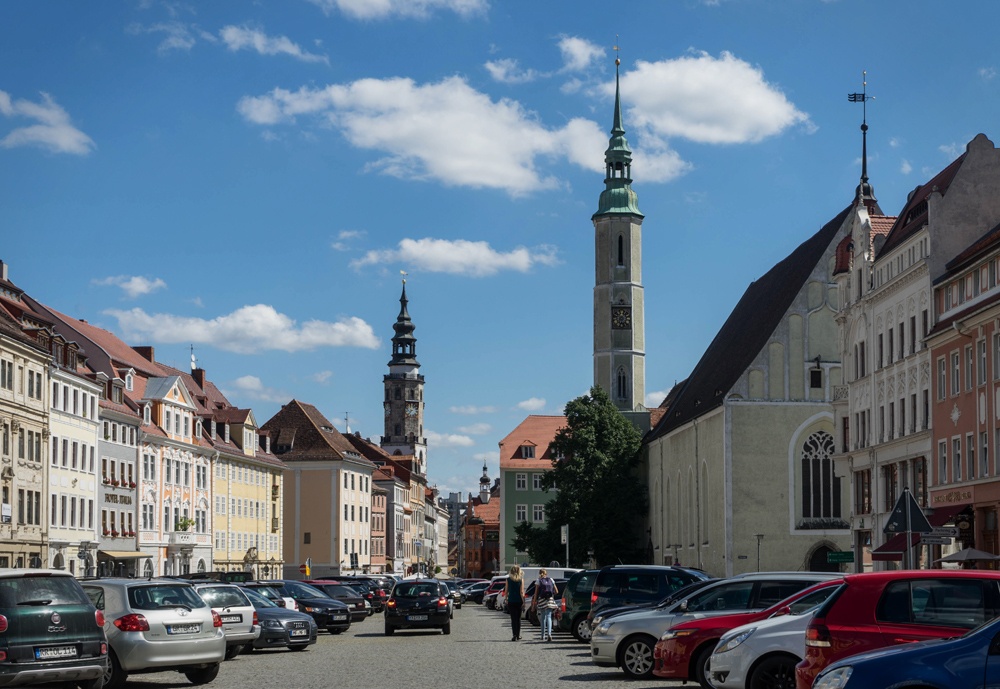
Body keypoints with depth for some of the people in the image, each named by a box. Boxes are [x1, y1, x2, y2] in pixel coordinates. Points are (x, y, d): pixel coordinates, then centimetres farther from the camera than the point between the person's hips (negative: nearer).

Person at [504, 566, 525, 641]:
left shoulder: (508, 579, -1)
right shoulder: (521, 579, -4)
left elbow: (506, 592, 3)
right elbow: (521, 592, -9)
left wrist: (506, 600, 17)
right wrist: (523, 602, -8)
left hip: (511, 601, 0)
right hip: (519, 601, 0)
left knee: (513, 618, 0)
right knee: (518, 618, 14)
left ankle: (514, 635, -13)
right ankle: (518, 635, 21)